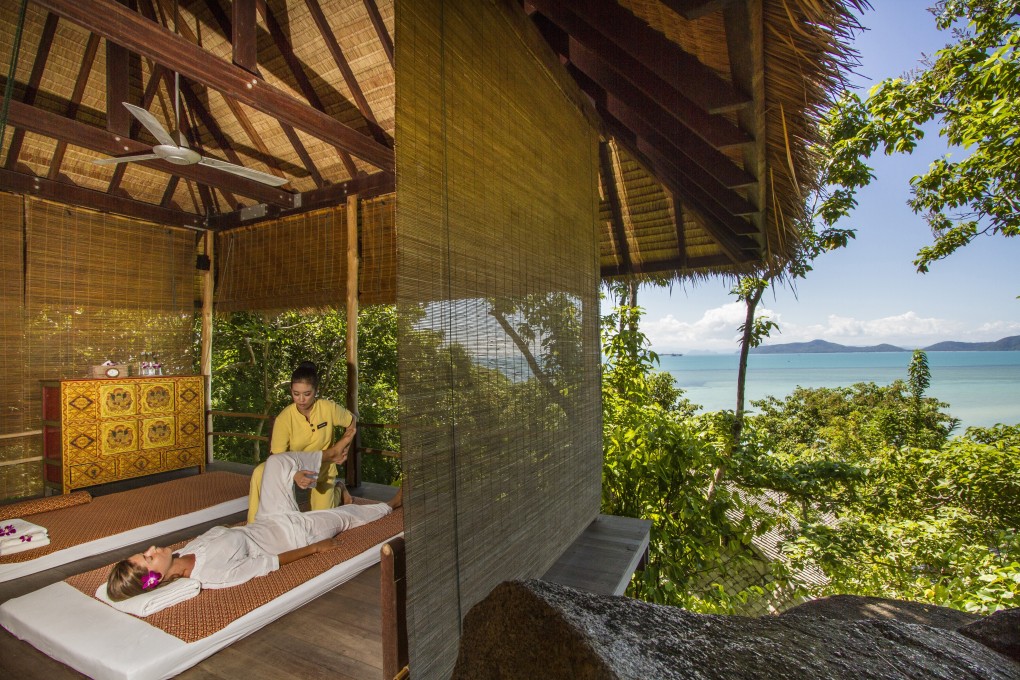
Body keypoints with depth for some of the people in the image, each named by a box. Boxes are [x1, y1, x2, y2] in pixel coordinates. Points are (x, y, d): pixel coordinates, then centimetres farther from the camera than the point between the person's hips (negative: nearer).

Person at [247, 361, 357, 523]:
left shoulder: (329, 408, -25)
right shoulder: (284, 418, -26)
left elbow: (352, 422, -6)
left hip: (322, 470, 0)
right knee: (260, 473, -28)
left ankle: (337, 490, 34)